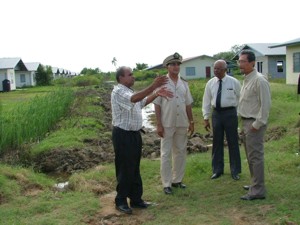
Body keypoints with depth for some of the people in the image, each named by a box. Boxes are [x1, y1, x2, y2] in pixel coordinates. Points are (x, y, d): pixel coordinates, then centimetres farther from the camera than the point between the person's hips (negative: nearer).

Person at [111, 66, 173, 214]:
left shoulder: (129, 91, 15)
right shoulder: (118, 91, -16)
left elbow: (143, 102, 24)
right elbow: (134, 99, -35)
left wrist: (156, 93, 7)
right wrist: (153, 86, -41)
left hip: (134, 134, 9)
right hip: (123, 135, -9)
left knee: (135, 169, 14)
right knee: (125, 169, -1)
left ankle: (136, 199, 24)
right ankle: (121, 201, 12)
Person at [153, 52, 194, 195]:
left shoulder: (184, 84, 8)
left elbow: (188, 105, 12)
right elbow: (157, 105, -6)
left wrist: (191, 122, 9)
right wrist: (159, 125, -10)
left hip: (182, 124, 5)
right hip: (167, 124, -5)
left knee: (180, 152, 11)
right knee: (166, 154, 1)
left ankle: (177, 180, 24)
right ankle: (166, 184, 9)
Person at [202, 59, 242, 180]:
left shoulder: (234, 82, -4)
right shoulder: (210, 83, 4)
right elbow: (206, 101, 7)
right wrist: (206, 118, 4)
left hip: (230, 113, -3)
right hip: (216, 113, 3)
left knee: (233, 142, 5)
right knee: (217, 142, 9)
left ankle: (235, 171, 19)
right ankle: (217, 170, 23)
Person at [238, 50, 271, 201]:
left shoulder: (259, 80, -17)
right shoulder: (246, 79, 13)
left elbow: (265, 104, -20)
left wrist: (257, 124, -19)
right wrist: (245, 123, 15)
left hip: (254, 123, -10)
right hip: (246, 122, 10)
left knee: (255, 156, -6)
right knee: (250, 156, 18)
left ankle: (258, 191, 1)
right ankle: (255, 184, 31)